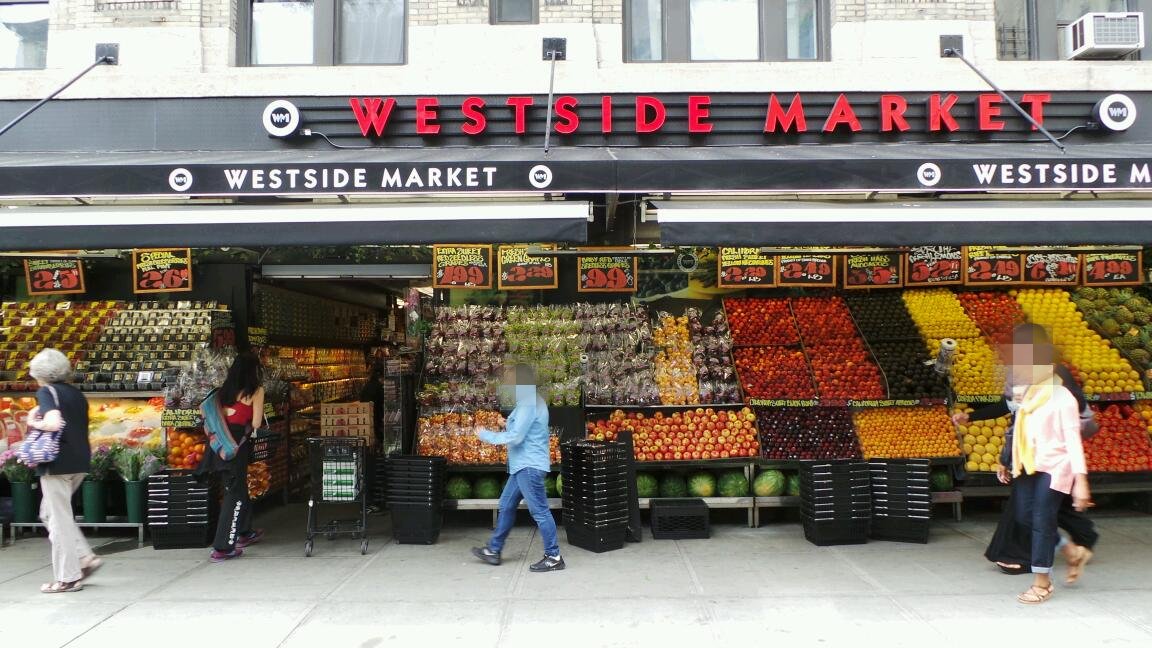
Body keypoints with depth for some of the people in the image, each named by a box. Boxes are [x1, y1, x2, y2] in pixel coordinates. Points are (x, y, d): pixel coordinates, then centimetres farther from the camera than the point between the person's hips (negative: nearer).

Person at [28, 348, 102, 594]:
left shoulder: (47, 392, -8)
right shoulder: (77, 394, 14)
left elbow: (54, 423, -23)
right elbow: (75, 424, 10)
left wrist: (35, 423, -5)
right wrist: (43, 413, 7)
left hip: (57, 463, -7)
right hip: (80, 462, 7)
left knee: (58, 520, 2)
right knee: (51, 513, 20)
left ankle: (68, 578, 8)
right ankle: (85, 557, 13)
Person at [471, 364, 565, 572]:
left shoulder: (529, 404, -18)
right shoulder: (530, 401, 14)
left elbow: (515, 437, -21)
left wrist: (485, 435, -12)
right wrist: (509, 424, 11)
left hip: (530, 466, -11)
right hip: (522, 465, 11)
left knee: (539, 510, -5)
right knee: (506, 506, 17)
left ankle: (554, 557, 2)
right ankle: (493, 550, 27)